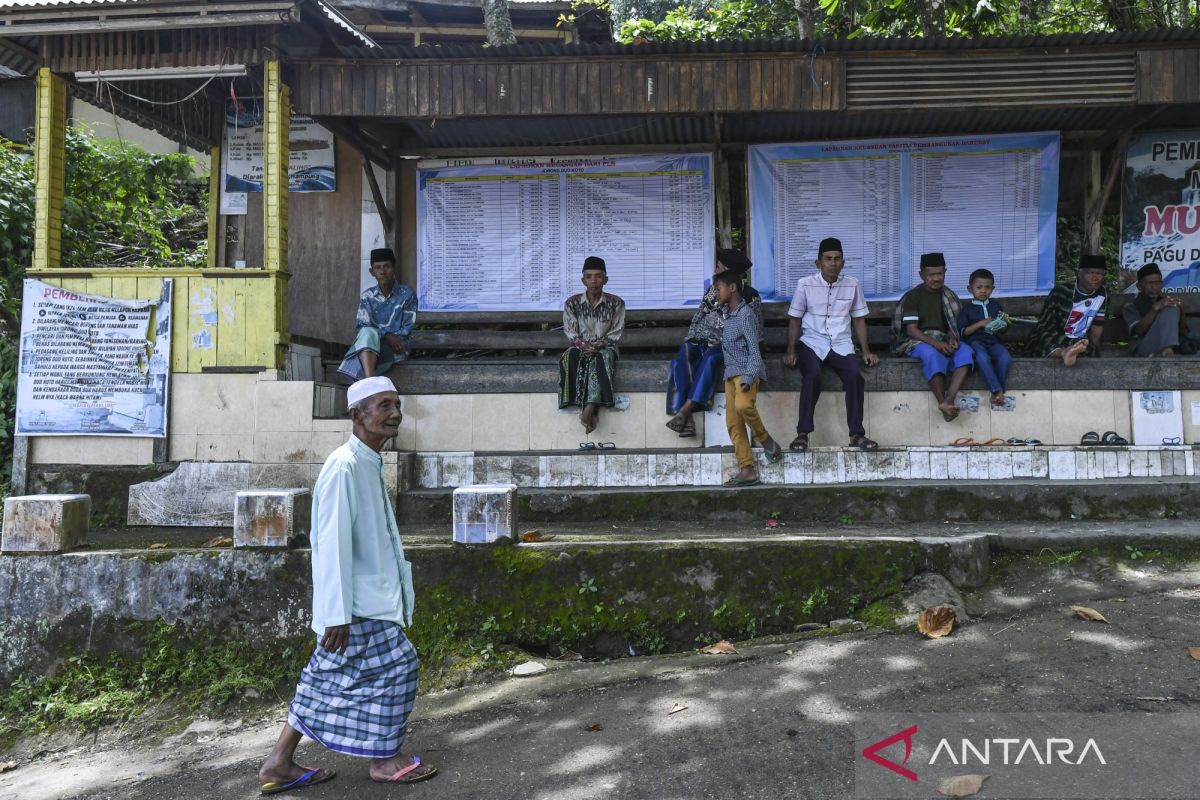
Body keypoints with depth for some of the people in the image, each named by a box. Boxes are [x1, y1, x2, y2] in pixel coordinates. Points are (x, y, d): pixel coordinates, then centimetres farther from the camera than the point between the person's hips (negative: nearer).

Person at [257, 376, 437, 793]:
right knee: (396, 664, 0)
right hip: (358, 603, -10)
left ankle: (280, 763, 25)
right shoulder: (345, 466, -20)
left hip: (372, 596, 10)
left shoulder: (370, 465, 12)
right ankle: (384, 758, 19)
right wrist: (337, 614, -22)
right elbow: (333, 543, -22)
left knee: (330, 676, 15)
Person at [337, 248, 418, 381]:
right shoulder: (367, 296, 8)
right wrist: (386, 335, -19)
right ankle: (370, 381, -53)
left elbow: (407, 328, -1)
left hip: (396, 346, -2)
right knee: (368, 333, -35)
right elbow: (362, 326, -1)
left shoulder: (407, 295, 1)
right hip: (368, 345, 2)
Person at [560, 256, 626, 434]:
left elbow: (616, 333, -3)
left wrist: (599, 345, -18)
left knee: (602, 358, -38)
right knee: (569, 357, -34)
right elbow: (570, 332, 0)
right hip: (581, 347, 1)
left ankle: (590, 407, -48)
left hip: (605, 347, -1)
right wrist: (583, 345, -18)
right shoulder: (572, 302, 0)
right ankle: (593, 410, -40)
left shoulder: (616, 303, -3)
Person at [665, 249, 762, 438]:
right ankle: (687, 418, -38)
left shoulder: (750, 297, 2)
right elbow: (697, 317, 17)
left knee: (710, 358, -38)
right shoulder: (712, 290, 15)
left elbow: (756, 331, 1)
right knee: (681, 361, -28)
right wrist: (691, 339, 1)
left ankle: (684, 411, -40)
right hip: (703, 341, 4)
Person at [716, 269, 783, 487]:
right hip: (731, 372, 8)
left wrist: (747, 379, -26)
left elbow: (754, 351, -17)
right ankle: (747, 471, -1)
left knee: (743, 404, -34)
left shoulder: (745, 314, -11)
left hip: (747, 371, -8)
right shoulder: (728, 313, 14)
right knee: (733, 424, 0)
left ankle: (767, 441, -10)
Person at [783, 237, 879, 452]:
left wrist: (866, 351, 3)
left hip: (841, 344, 2)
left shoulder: (852, 285, 6)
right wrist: (791, 350, -6)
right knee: (812, 375, -32)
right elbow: (794, 320, 5)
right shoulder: (805, 284, 0)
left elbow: (859, 320, 12)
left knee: (855, 375, -27)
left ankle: (856, 434, -16)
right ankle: (802, 433, -24)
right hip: (812, 342, -2)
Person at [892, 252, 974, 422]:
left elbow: (953, 325, 13)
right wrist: (934, 343, -25)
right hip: (917, 341, -4)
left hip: (942, 340, 4)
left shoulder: (949, 296, 13)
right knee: (933, 354, -39)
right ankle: (943, 403, -37)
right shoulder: (913, 296, -2)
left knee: (966, 352, -28)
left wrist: (952, 339, -12)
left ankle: (948, 400, -42)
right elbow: (911, 329, -10)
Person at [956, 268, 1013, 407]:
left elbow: (1002, 331, 21)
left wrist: (1004, 322, -1)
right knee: (983, 357, -38)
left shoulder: (996, 306, 17)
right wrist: (981, 324, -10)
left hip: (993, 341, 3)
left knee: (1005, 357, -30)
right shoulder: (967, 309, 7)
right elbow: (962, 332, -1)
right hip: (975, 341, -3)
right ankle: (998, 390, -34)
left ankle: (996, 392, -21)